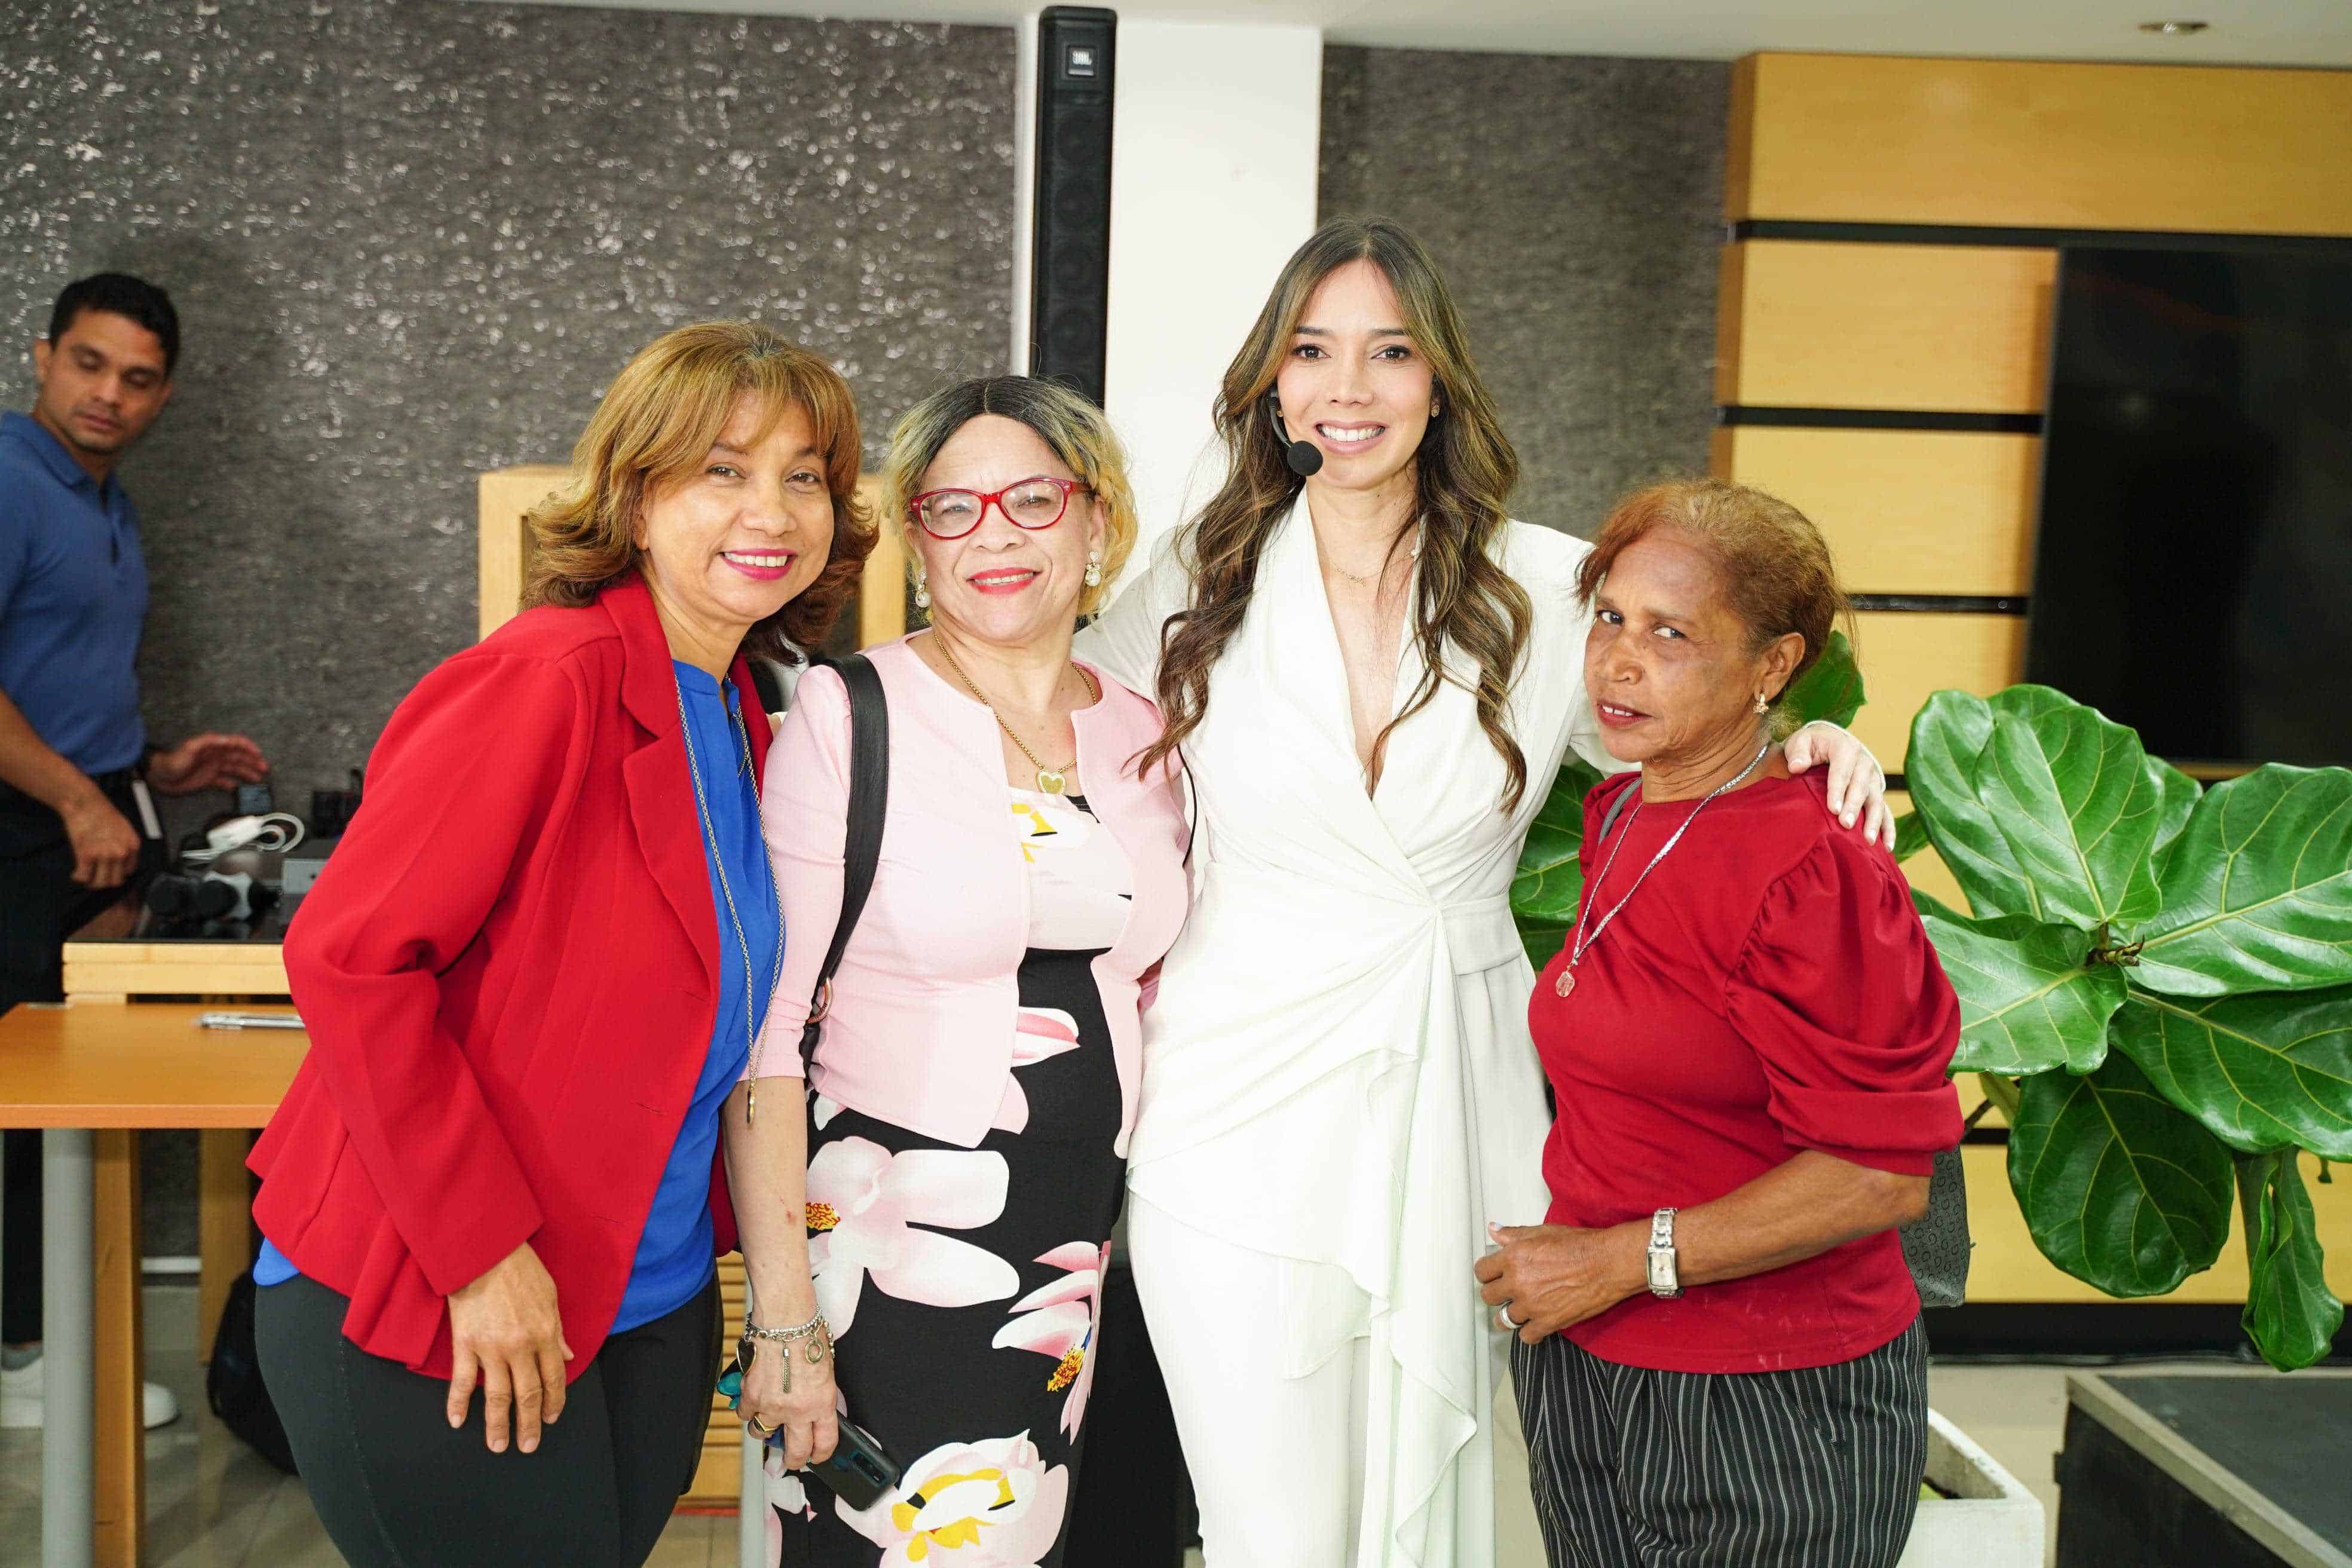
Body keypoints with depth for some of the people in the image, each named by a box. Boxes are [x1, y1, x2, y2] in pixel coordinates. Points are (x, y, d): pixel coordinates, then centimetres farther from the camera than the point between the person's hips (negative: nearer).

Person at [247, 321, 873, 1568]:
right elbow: (347, 956, -22)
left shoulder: (737, 713, 5)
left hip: (652, 1308, 7)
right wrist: (482, 1250, -21)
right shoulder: (552, 675, -19)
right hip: (428, 1323, -7)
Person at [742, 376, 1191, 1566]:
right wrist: (784, 1312, -15)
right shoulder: (845, 715, -10)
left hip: (1094, 1265, 5)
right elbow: (765, 1026, -12)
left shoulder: (1145, 736, 5)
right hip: (888, 1256, -5)